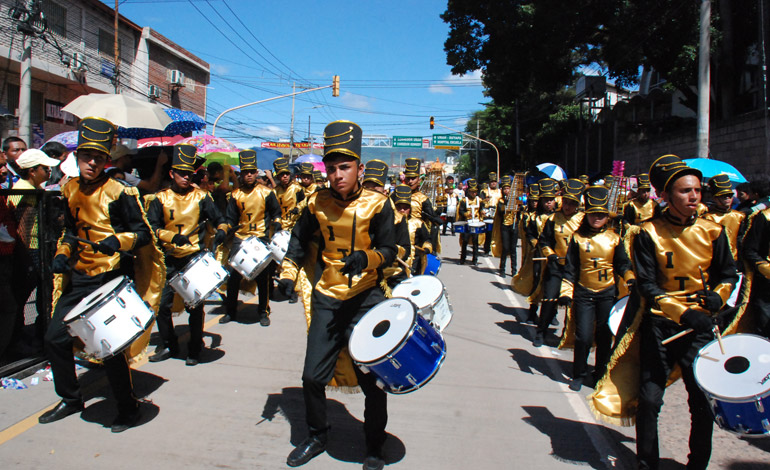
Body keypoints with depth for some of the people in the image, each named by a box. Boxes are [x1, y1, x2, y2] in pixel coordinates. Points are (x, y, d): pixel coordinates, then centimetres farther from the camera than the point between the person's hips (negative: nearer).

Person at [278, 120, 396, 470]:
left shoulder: (377, 204, -9)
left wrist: (367, 258, -27)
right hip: (326, 299, 3)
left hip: (366, 300, -3)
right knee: (312, 377, 7)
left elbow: (389, 251, -7)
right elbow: (300, 238, 16)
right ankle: (317, 437, 32)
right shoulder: (318, 203, 1)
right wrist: (288, 273, 6)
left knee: (372, 380, 1)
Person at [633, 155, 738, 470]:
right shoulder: (648, 233, -7)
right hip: (659, 324, -2)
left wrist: (717, 296, -10)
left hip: (700, 326, 2)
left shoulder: (712, 231, 2)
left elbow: (728, 275, 12)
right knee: (649, 400, 0)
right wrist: (683, 313, -24)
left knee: (703, 401, 5)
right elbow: (646, 285, -11)